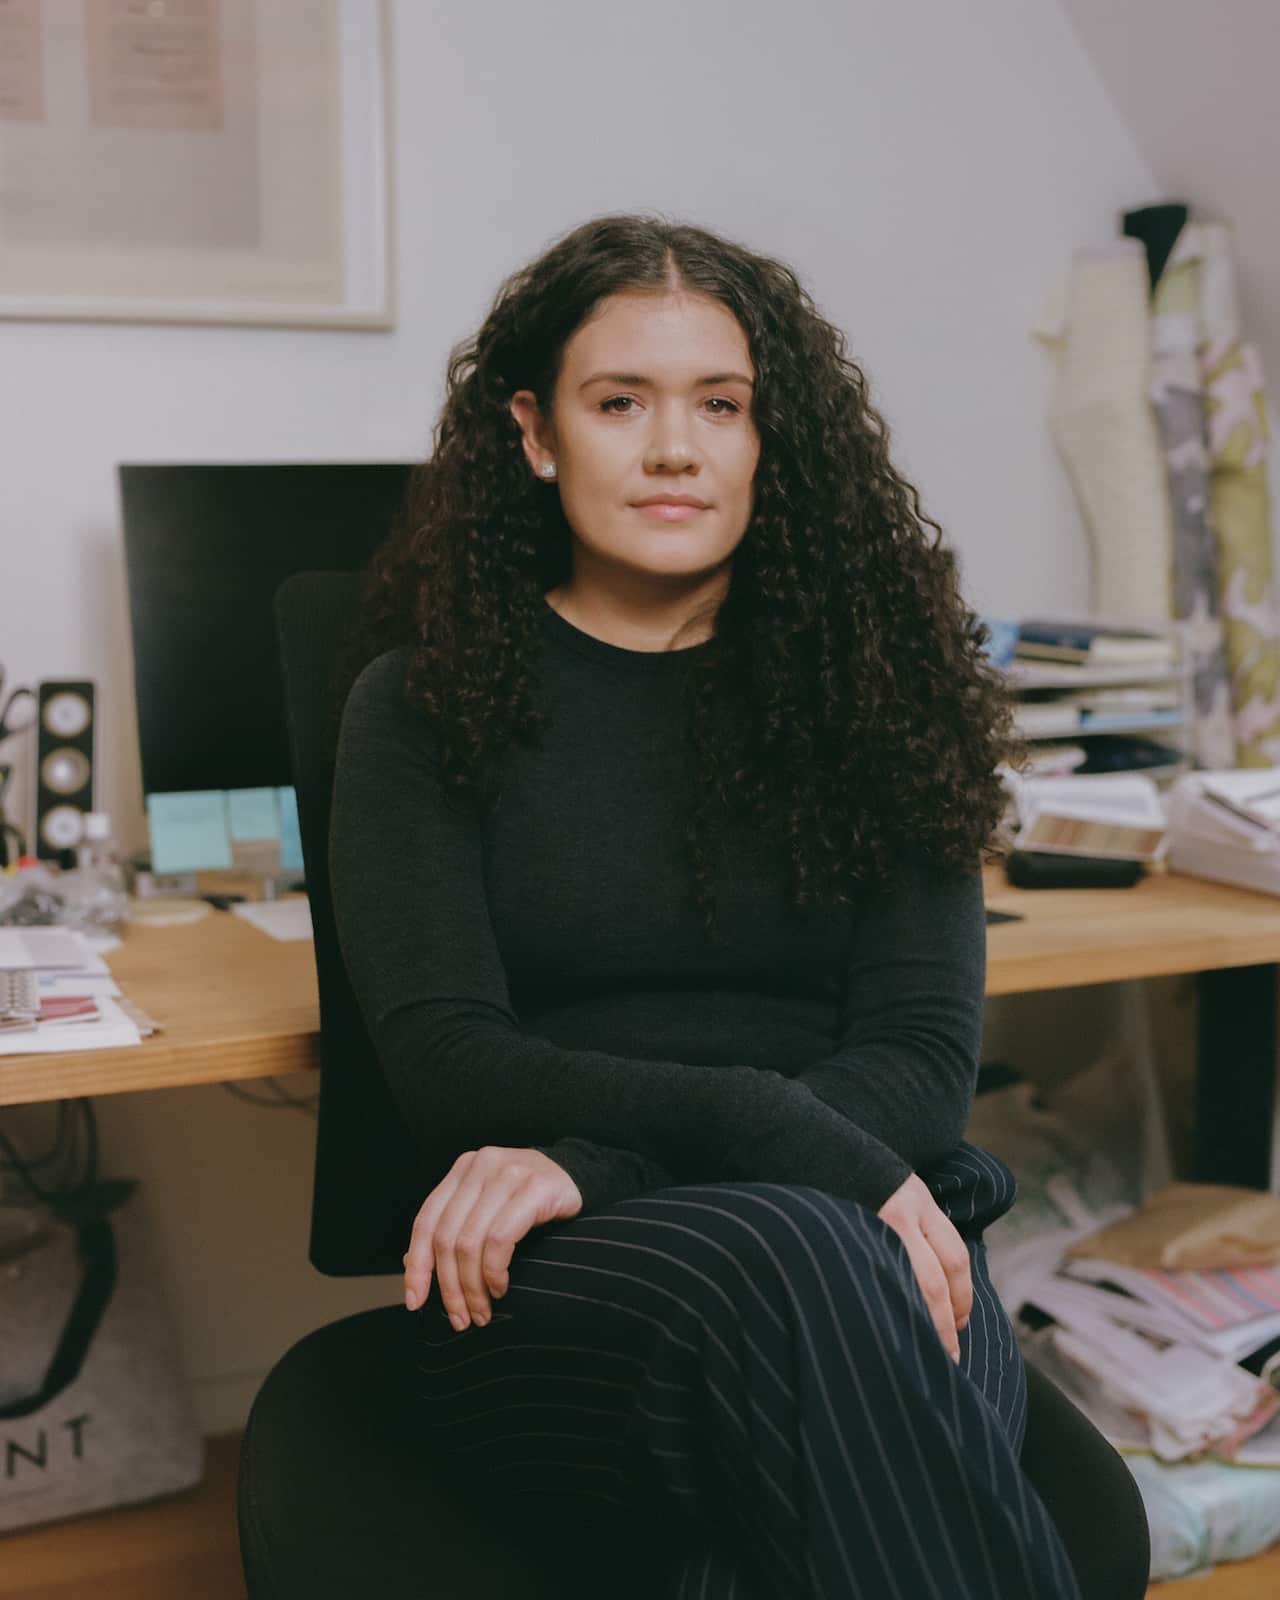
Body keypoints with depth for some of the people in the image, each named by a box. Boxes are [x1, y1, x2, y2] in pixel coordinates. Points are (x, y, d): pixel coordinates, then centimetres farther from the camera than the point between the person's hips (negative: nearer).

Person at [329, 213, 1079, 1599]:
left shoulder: (868, 684, 12)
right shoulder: (425, 705, 9)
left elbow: (927, 1060, 3)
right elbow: (445, 1063, -2)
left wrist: (596, 1159, -14)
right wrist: (786, 1136, -19)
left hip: (872, 1247, 1)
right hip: (549, 1291, -1)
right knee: (784, 1267, -36)